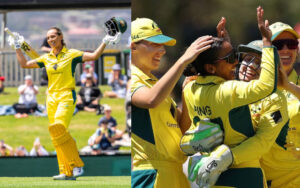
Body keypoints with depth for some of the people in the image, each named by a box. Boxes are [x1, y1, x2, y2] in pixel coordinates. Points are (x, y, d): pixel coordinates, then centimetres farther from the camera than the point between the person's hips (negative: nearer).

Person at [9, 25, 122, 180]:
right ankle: (67, 172, 2)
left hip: (67, 97, -6)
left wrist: (105, 42, -17)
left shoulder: (72, 54, 0)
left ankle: (76, 165, -16)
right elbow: (24, 64, 17)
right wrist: (17, 48, 16)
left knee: (58, 128, -25)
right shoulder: (46, 58, 13)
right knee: (57, 133, 0)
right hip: (52, 98, 6)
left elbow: (94, 56, -8)